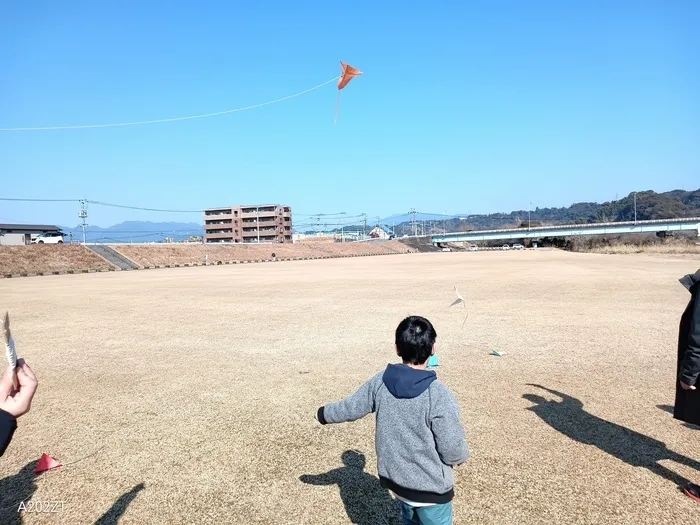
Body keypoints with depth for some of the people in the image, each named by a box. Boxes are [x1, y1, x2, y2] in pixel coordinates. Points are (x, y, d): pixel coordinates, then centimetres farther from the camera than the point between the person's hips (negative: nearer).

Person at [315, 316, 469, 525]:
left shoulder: (380, 382, -13)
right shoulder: (439, 396, -29)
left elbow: (351, 408, 3)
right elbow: (454, 452, -21)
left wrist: (324, 414, 23)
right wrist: (463, 455, 3)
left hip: (395, 479, 5)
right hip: (430, 488, -5)